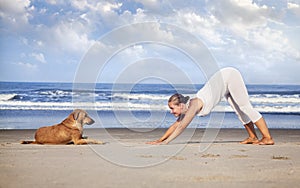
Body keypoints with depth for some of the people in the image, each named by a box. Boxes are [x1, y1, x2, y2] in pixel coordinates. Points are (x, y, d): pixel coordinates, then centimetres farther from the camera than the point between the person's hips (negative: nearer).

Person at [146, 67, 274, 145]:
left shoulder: (194, 105, -27)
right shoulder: (186, 109, -3)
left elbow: (181, 127, -30)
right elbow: (175, 125, 6)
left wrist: (165, 142, -30)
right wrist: (160, 140, 3)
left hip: (230, 76, -8)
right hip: (225, 81, 8)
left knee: (245, 107, -9)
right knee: (239, 111, 12)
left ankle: (268, 138, -7)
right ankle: (253, 137, 21)